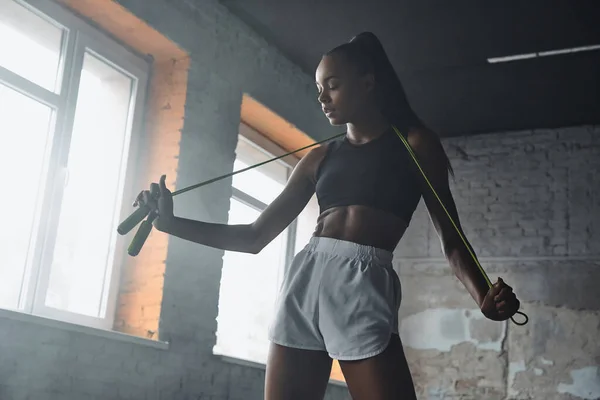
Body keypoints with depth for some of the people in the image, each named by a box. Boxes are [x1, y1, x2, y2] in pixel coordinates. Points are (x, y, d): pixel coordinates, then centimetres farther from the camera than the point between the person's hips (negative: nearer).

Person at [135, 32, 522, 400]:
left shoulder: (414, 143, 9)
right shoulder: (320, 158, 18)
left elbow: (451, 239, 5)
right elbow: (255, 236, 18)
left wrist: (483, 295, -15)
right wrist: (170, 222, 9)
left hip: (364, 286, -4)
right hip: (303, 282, 4)